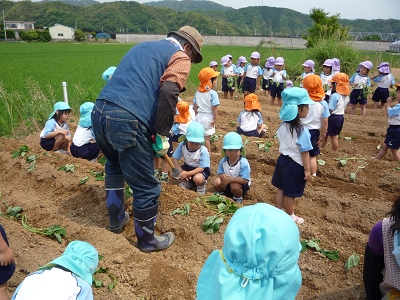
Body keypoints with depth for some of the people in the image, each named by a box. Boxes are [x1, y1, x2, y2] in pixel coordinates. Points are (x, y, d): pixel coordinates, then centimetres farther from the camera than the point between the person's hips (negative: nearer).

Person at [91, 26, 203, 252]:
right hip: (127, 122, -8)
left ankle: (117, 220, 45)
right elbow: (168, 93, -13)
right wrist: (162, 135, -7)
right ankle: (147, 240, 26)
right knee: (146, 187, 8)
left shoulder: (142, 47, 29)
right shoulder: (180, 57, 6)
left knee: (115, 166, 32)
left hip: (99, 112, 9)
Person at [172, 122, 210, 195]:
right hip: (188, 166, 5)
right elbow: (175, 159, -11)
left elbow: (201, 168, -27)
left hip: (201, 169, -5)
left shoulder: (203, 151, -29)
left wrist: (187, 174, -34)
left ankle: (202, 185, 1)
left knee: (198, 179, -37)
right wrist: (181, 171, -24)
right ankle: (187, 182, 13)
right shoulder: (182, 145, -19)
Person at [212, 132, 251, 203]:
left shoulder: (243, 162, -27)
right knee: (216, 182, -20)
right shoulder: (223, 161, -12)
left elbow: (245, 180, -31)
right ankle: (220, 193, 14)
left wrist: (231, 178, -40)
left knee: (234, 186, -36)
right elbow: (220, 173, -5)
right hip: (227, 182, 4)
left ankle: (238, 199, -2)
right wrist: (222, 176, -31)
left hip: (240, 183, -4)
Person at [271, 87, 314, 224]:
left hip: (283, 159, 7)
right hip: (295, 164, -7)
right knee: (290, 194, 10)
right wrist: (307, 169, -10)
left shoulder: (283, 126, -4)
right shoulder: (302, 130, -25)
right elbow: (304, 152, -20)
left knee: (281, 189, 20)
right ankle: (290, 217, 29)